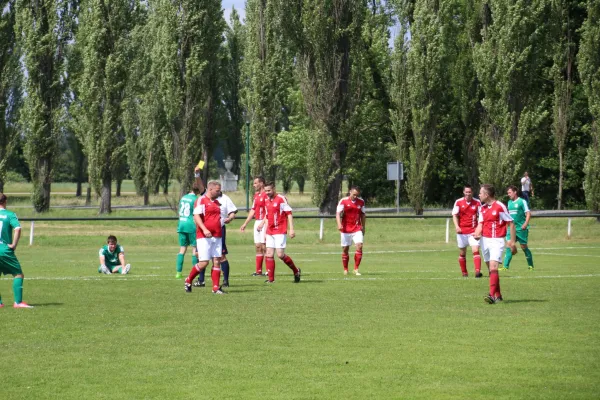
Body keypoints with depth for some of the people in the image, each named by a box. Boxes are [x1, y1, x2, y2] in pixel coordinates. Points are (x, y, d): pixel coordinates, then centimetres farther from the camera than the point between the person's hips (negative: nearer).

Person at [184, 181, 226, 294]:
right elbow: (196, 217, -17)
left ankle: (216, 287, 2)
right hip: (204, 237, -7)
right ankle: (188, 281, 12)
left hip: (217, 237, 7)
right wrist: (204, 229, -28)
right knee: (204, 262, -9)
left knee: (217, 261, 0)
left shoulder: (217, 202, 19)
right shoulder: (201, 200, -7)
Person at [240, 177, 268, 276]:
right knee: (258, 246, 8)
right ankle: (258, 271, 10)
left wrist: (262, 224, -21)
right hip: (257, 222, 9)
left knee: (264, 247, -8)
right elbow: (253, 211, 22)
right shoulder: (256, 195, 16)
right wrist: (245, 224, 21)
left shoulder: (266, 195, -13)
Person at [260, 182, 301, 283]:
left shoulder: (281, 199, -9)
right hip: (270, 232, 7)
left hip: (280, 232, -7)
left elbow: (289, 214, -10)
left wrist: (291, 229, -16)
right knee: (269, 254, -1)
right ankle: (271, 278, 1)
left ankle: (296, 271, 9)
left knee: (280, 254, -11)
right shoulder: (266, 201, 13)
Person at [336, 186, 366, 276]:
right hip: (346, 229, -1)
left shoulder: (361, 202, 5)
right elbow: (338, 213, -13)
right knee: (345, 249, 5)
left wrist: (363, 227, 18)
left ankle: (356, 269, -10)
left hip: (357, 229, 1)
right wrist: (339, 224, -29)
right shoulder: (343, 201, -6)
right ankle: (345, 270, 20)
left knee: (359, 246, -15)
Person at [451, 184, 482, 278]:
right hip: (462, 231, 1)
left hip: (473, 231, -1)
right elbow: (454, 215, 0)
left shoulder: (477, 202, 1)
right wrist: (457, 226, -15)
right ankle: (464, 272, 21)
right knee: (462, 253, 8)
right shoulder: (458, 202, 0)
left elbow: (480, 216, 5)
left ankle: (478, 271, -24)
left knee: (475, 251, -16)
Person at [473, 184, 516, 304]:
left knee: (493, 267, -19)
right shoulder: (482, 208, 12)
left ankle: (492, 295, -26)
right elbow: (481, 223, 12)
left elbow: (511, 224, -6)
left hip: (497, 241, -7)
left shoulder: (500, 207, -9)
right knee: (491, 269, 9)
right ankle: (498, 295, 17)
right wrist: (477, 233, -10)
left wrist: (512, 241, -9)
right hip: (485, 240, 7)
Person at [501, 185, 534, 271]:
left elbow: (528, 213, -10)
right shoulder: (509, 202, 14)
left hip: (521, 228, -6)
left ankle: (531, 265, 15)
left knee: (524, 247, 1)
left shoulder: (522, 201, -7)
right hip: (511, 228, 6)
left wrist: (525, 224, -21)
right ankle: (506, 266, -7)